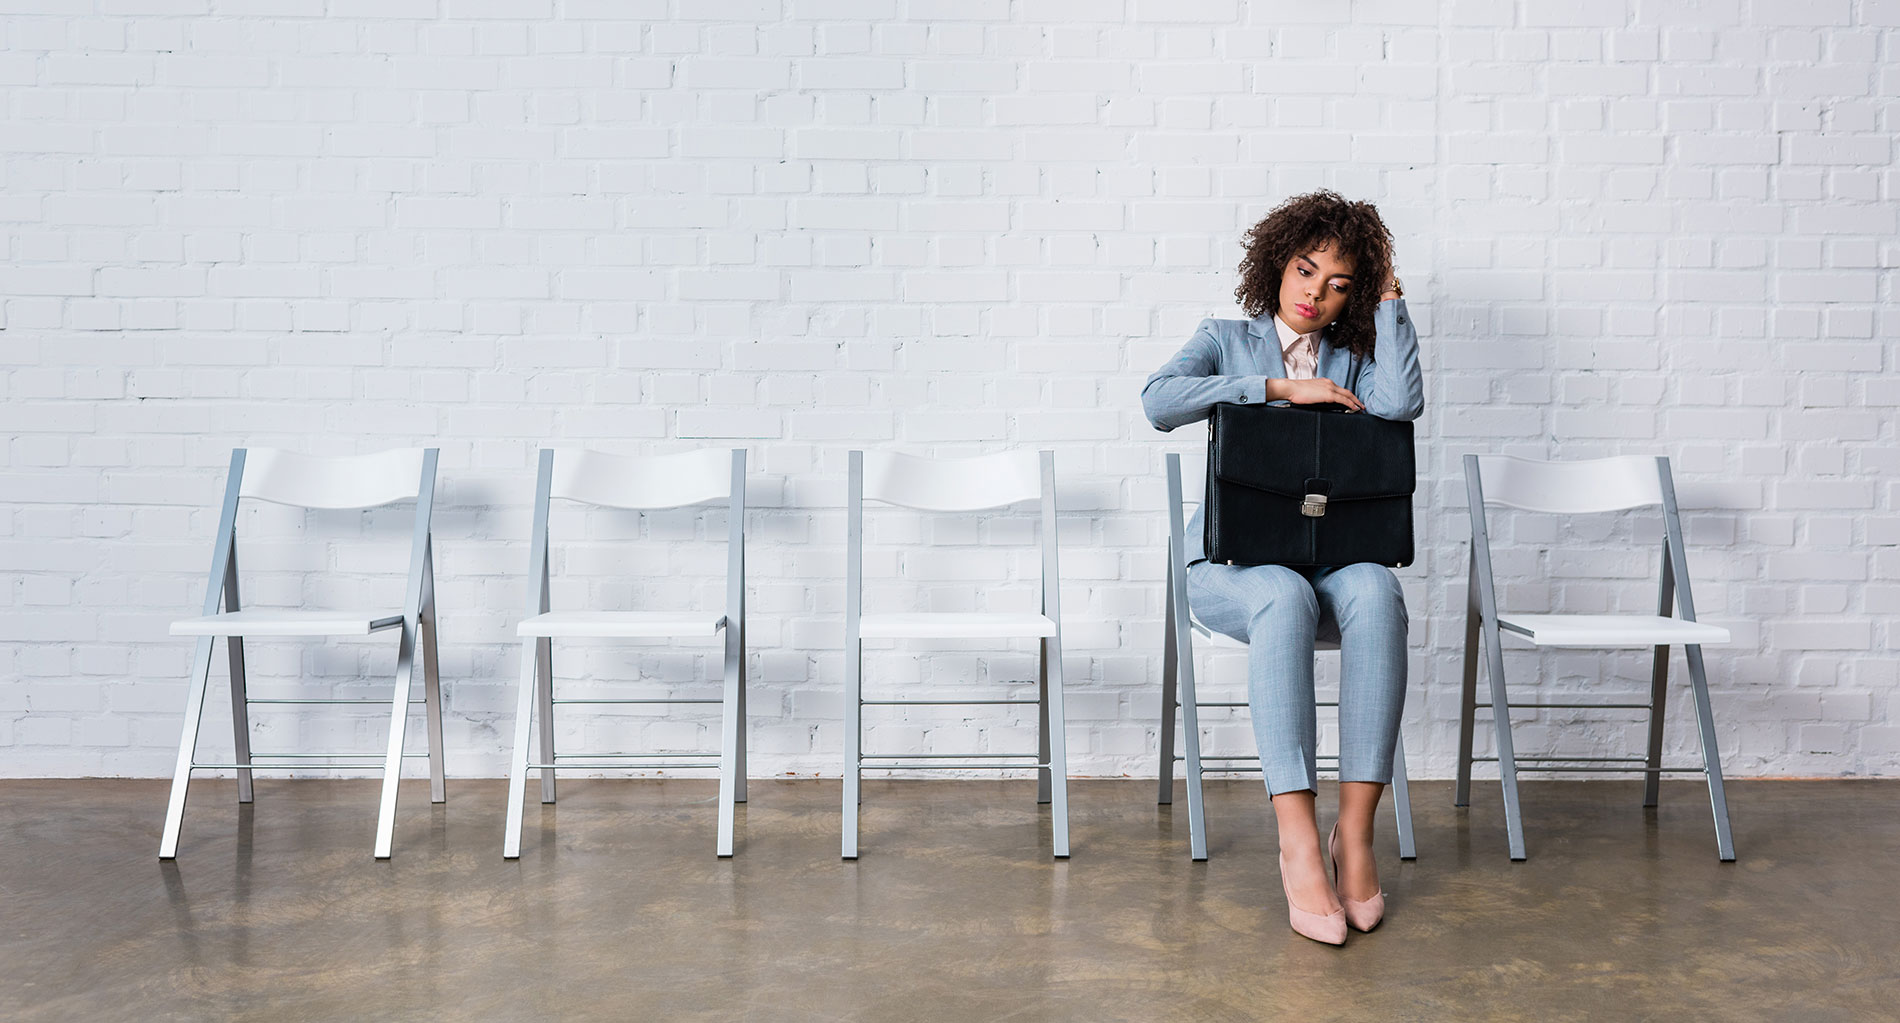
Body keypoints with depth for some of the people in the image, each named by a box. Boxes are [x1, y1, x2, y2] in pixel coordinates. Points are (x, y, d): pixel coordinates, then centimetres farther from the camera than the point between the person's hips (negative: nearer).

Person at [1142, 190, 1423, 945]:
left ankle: (1355, 828, -33)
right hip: (1231, 560, -2)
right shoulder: (1227, 341, 14)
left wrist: (1389, 296, 3)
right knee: (1285, 598, -38)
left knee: (1376, 592, -35)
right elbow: (1159, 401, -9)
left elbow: (1400, 404, -7)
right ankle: (1298, 841, -41)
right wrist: (1277, 388, -9)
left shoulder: (1352, 361, 19)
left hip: (1328, 559, 2)